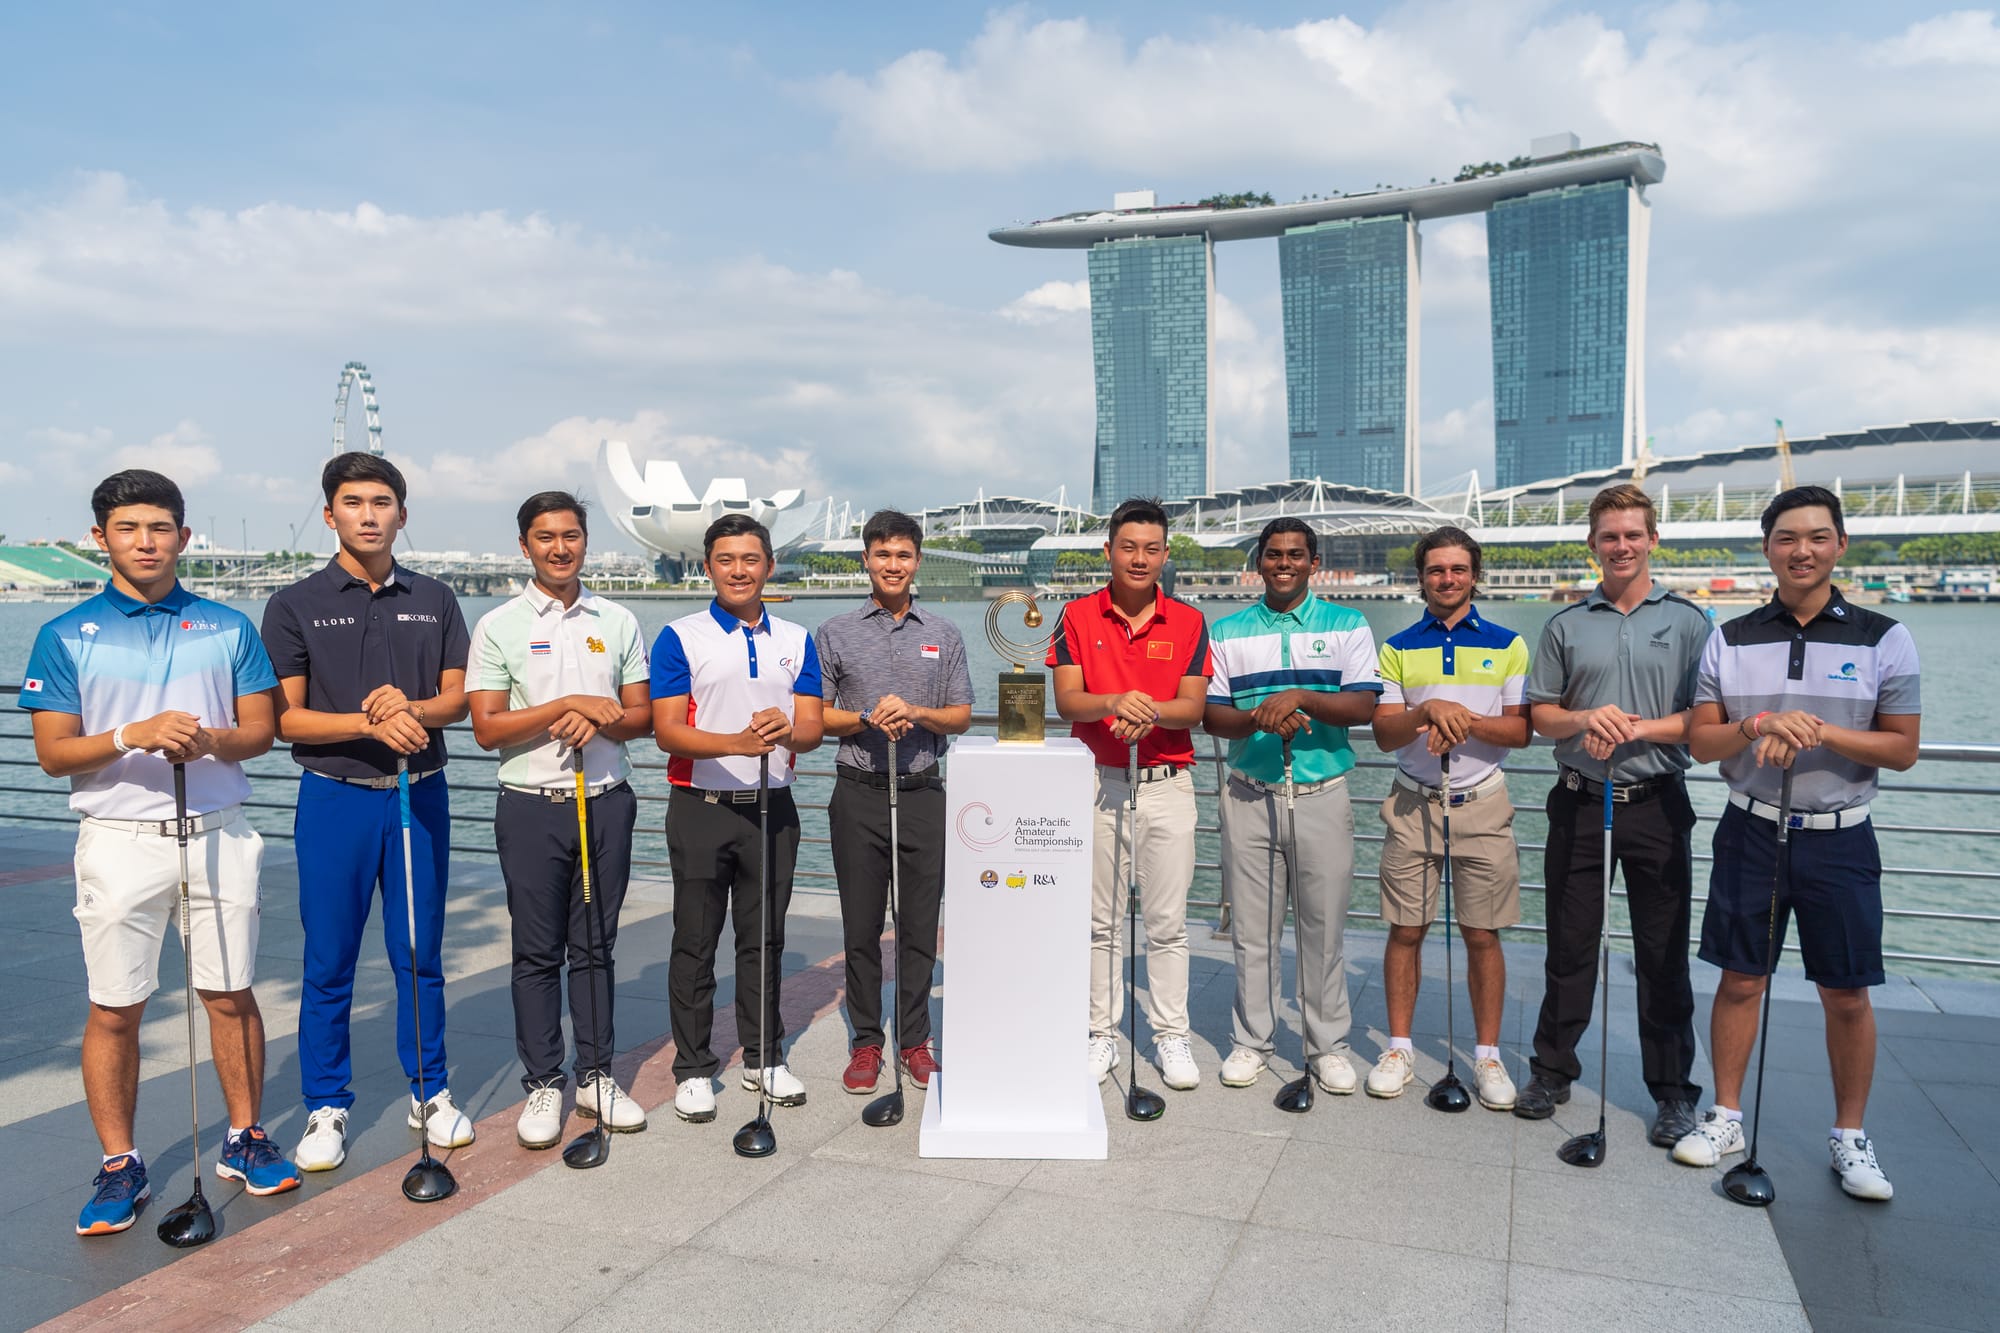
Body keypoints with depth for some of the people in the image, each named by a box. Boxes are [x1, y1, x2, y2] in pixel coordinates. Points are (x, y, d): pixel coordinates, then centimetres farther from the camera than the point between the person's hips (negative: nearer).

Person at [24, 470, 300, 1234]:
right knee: (114, 1008, 4)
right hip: (120, 841, -1)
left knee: (231, 994, 7)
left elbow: (261, 732, 5)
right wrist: (131, 736, -20)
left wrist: (208, 740, -16)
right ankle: (119, 1167, 17)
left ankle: (246, 1140, 21)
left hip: (218, 833, 1)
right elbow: (52, 753, -2)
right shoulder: (67, 636, 2)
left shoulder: (229, 627, 6)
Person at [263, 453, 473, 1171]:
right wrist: (370, 723, -19)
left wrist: (412, 707, -15)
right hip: (335, 797, -2)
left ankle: (430, 1092, 22)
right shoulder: (295, 606, 1)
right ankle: (327, 1107, 19)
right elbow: (284, 717, -4)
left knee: (421, 955, 9)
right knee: (329, 964, 5)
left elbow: (458, 697, 7)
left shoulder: (434, 600, 8)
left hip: (420, 794, 2)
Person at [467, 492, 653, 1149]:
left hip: (607, 802, 2)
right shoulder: (499, 626, 0)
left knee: (596, 945, 10)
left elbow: (642, 716, 7)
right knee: (538, 953, 4)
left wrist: (598, 721, -14)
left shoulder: (618, 622, 8)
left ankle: (595, 1075, 20)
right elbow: (487, 727, -6)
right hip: (532, 806, -2)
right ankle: (543, 1085, 15)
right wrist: (569, 703, -15)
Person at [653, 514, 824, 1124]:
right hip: (701, 808, -3)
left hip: (772, 806, 3)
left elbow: (811, 728, 3)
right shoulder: (680, 638, -2)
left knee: (764, 938, 12)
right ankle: (694, 1068, 17)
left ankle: (764, 1056, 25)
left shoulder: (796, 641, 8)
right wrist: (738, 743, -26)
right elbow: (666, 730, -10)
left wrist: (786, 732, -22)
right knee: (695, 943, 5)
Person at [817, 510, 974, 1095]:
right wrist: (868, 718, -13)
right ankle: (866, 1041, 17)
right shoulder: (837, 633, 5)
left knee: (920, 925, 6)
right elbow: (815, 716, 4)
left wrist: (914, 712, -13)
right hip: (859, 793, -1)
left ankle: (915, 1040, 18)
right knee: (861, 925, 5)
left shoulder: (944, 635, 8)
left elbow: (961, 716, 5)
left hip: (923, 792, 1)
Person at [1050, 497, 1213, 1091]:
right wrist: (1115, 702, -27)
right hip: (1098, 782, 0)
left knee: (1167, 922, 5)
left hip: (1168, 784, 0)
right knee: (1100, 920, 7)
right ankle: (1101, 1034, 18)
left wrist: (1151, 712, -23)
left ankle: (1172, 1035, 17)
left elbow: (1192, 707, -2)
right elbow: (1067, 701, -7)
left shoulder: (1188, 621, 5)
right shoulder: (1078, 618, 3)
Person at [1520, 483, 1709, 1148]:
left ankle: (1672, 1088, 18)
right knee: (1569, 945, 9)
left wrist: (1642, 727, -16)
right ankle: (1552, 1070, 22)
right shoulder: (1566, 625, 8)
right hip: (1579, 803, 2)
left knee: (1663, 953, 5)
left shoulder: (1688, 620, 3)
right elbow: (1540, 714, 8)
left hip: (1657, 804, -1)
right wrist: (1584, 719, -12)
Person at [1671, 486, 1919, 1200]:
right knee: (1740, 980, 8)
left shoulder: (1884, 638, -1)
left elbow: (1902, 749, -3)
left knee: (1847, 994, 6)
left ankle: (1850, 1135, 23)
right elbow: (1700, 741, 3)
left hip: (1840, 839, -1)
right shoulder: (1730, 640, 4)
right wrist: (1760, 725, -16)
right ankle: (1725, 1116, 21)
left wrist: (1822, 732, -18)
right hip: (1751, 832, 1)